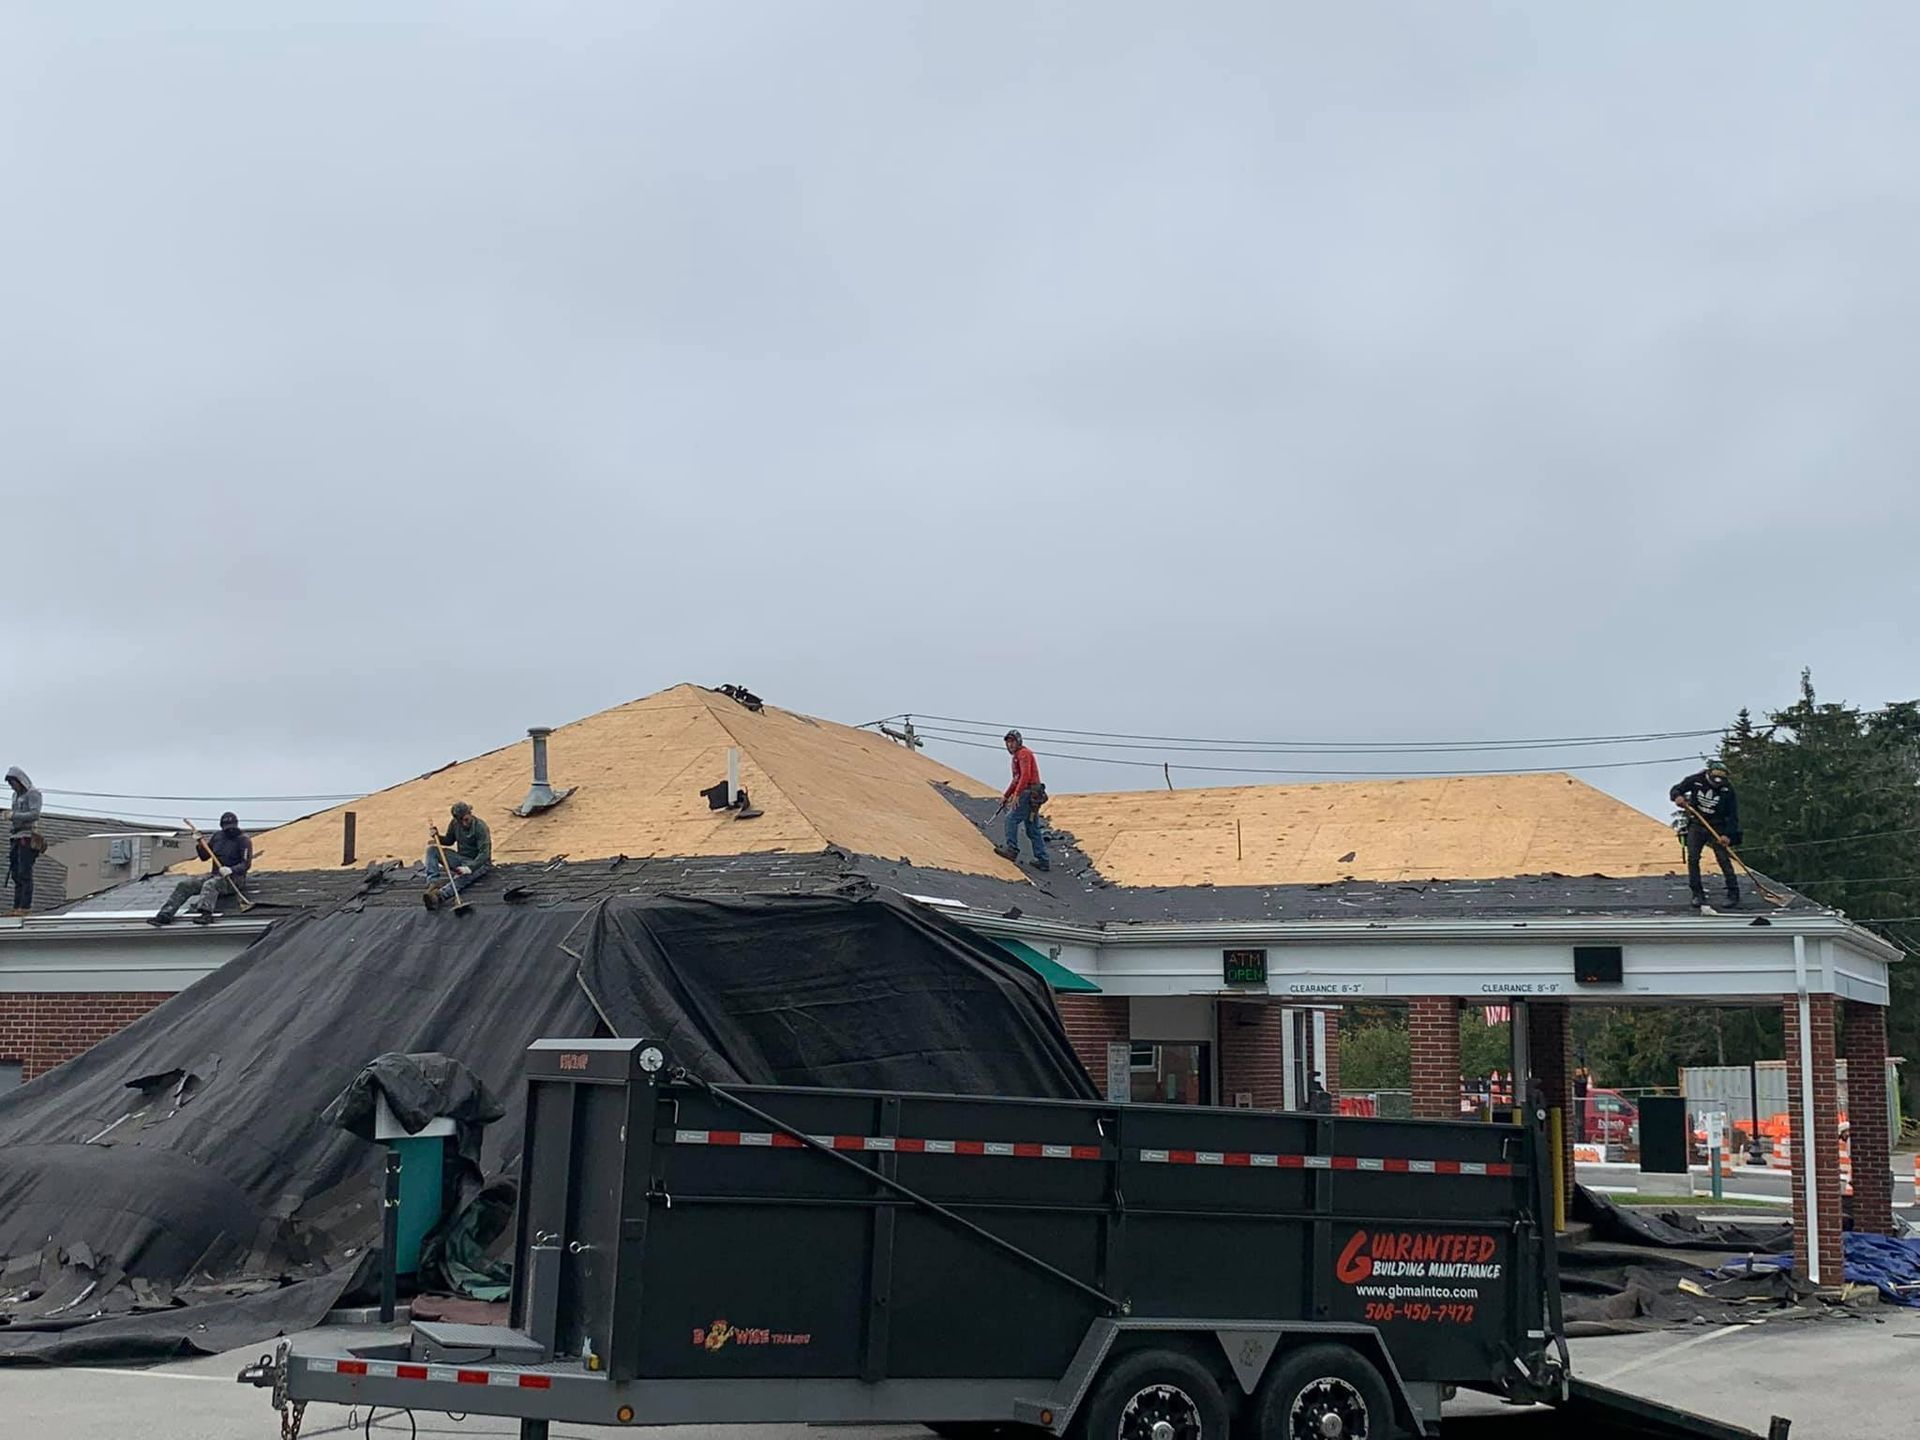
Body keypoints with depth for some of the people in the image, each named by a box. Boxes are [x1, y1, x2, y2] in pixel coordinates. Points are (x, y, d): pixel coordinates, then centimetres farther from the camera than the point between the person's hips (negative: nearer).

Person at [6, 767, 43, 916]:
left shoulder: (33, 794, -3)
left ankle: (25, 906, -14)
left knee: (25, 873, -12)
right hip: (16, 837, 8)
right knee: (16, 874, 3)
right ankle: (17, 907, 1)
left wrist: (13, 815, -13)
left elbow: (35, 814, -16)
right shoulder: (16, 796, 21)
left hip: (27, 838, -8)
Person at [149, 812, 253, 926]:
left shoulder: (243, 839, -5)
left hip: (234, 878, -7)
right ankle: (165, 915, -14)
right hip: (215, 876, 7)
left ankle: (206, 914, -60)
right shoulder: (217, 836, 13)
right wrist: (200, 844, -1)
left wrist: (231, 870, -29)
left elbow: (246, 864, -12)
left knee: (210, 884, -38)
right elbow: (204, 856, 18)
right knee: (185, 885, -8)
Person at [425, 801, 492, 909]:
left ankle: (439, 894, -60)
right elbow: (449, 841, 17)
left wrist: (470, 868, -40)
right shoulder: (455, 824, -1)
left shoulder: (480, 827, -20)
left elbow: (484, 854, -27)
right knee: (432, 849, -7)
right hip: (461, 859, 7)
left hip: (477, 862, -7)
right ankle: (433, 882, -27)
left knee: (464, 876, -39)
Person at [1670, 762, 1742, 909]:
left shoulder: (1728, 789, -12)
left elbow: (1733, 814, -9)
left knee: (1723, 859, -8)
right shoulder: (1695, 780, -12)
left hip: (1717, 828, -1)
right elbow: (1675, 790, -1)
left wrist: (1728, 834, -19)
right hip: (1696, 825, 1)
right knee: (1692, 858, -6)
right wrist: (1677, 796, -26)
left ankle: (1733, 894, -1)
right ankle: (1697, 894, 1)